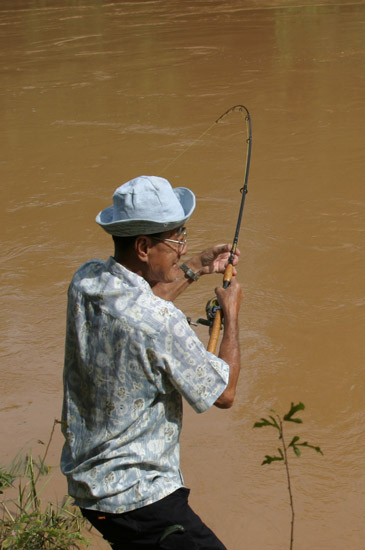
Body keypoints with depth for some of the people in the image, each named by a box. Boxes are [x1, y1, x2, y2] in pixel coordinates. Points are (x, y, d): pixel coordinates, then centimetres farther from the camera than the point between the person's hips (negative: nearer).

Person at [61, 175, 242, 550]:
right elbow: (224, 393, -12)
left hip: (86, 479, 9)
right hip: (135, 496, -9)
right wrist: (231, 313, -1)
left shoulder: (85, 282, -3)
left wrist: (195, 269, 21)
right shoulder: (162, 324, -27)